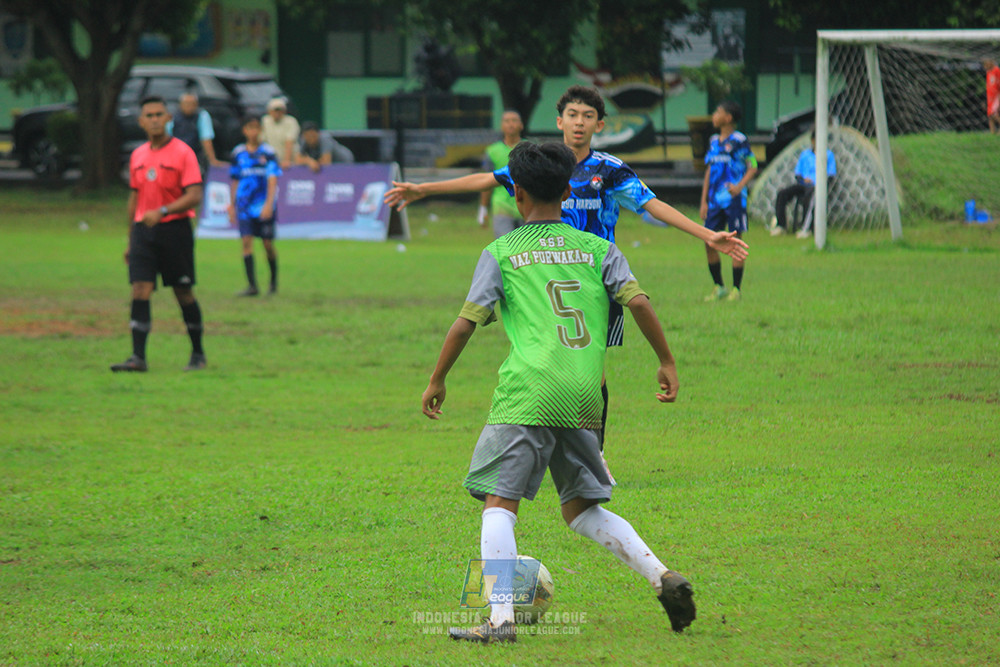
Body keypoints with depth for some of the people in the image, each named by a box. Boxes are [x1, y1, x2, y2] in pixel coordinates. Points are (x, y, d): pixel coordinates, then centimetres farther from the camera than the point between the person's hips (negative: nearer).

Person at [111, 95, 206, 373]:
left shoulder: (182, 153, -6)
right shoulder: (138, 156, 11)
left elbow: (194, 197, -13)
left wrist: (161, 212, -25)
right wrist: (130, 241, 18)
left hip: (175, 228, -4)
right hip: (144, 231, 4)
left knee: (184, 293, 4)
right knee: (139, 292, -7)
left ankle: (198, 354, 17)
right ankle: (138, 357, -11)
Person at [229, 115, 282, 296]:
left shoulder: (268, 152, -4)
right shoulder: (238, 153, 6)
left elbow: (272, 180, -11)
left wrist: (269, 204, -21)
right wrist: (232, 205, 15)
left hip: (264, 206, -2)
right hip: (245, 205, 2)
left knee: (268, 244, 4)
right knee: (246, 242, -9)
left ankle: (274, 281, 24)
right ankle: (252, 285, -9)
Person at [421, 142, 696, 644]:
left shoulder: (501, 252, 8)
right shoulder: (598, 249, 15)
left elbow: (467, 322, 3)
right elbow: (637, 301, 3)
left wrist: (437, 380, 13)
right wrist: (667, 362, 11)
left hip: (527, 395, -4)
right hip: (585, 397, 4)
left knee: (499, 503, -3)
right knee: (582, 511, 17)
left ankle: (501, 619, -17)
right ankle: (663, 578, 1)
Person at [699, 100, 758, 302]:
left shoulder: (739, 141, -5)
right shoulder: (714, 141, 15)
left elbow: (752, 167, -7)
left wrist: (739, 186, -22)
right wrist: (704, 201, 15)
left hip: (734, 199, -7)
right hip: (715, 200, 7)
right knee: (709, 242, 3)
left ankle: (736, 289, 2)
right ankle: (718, 287, 14)